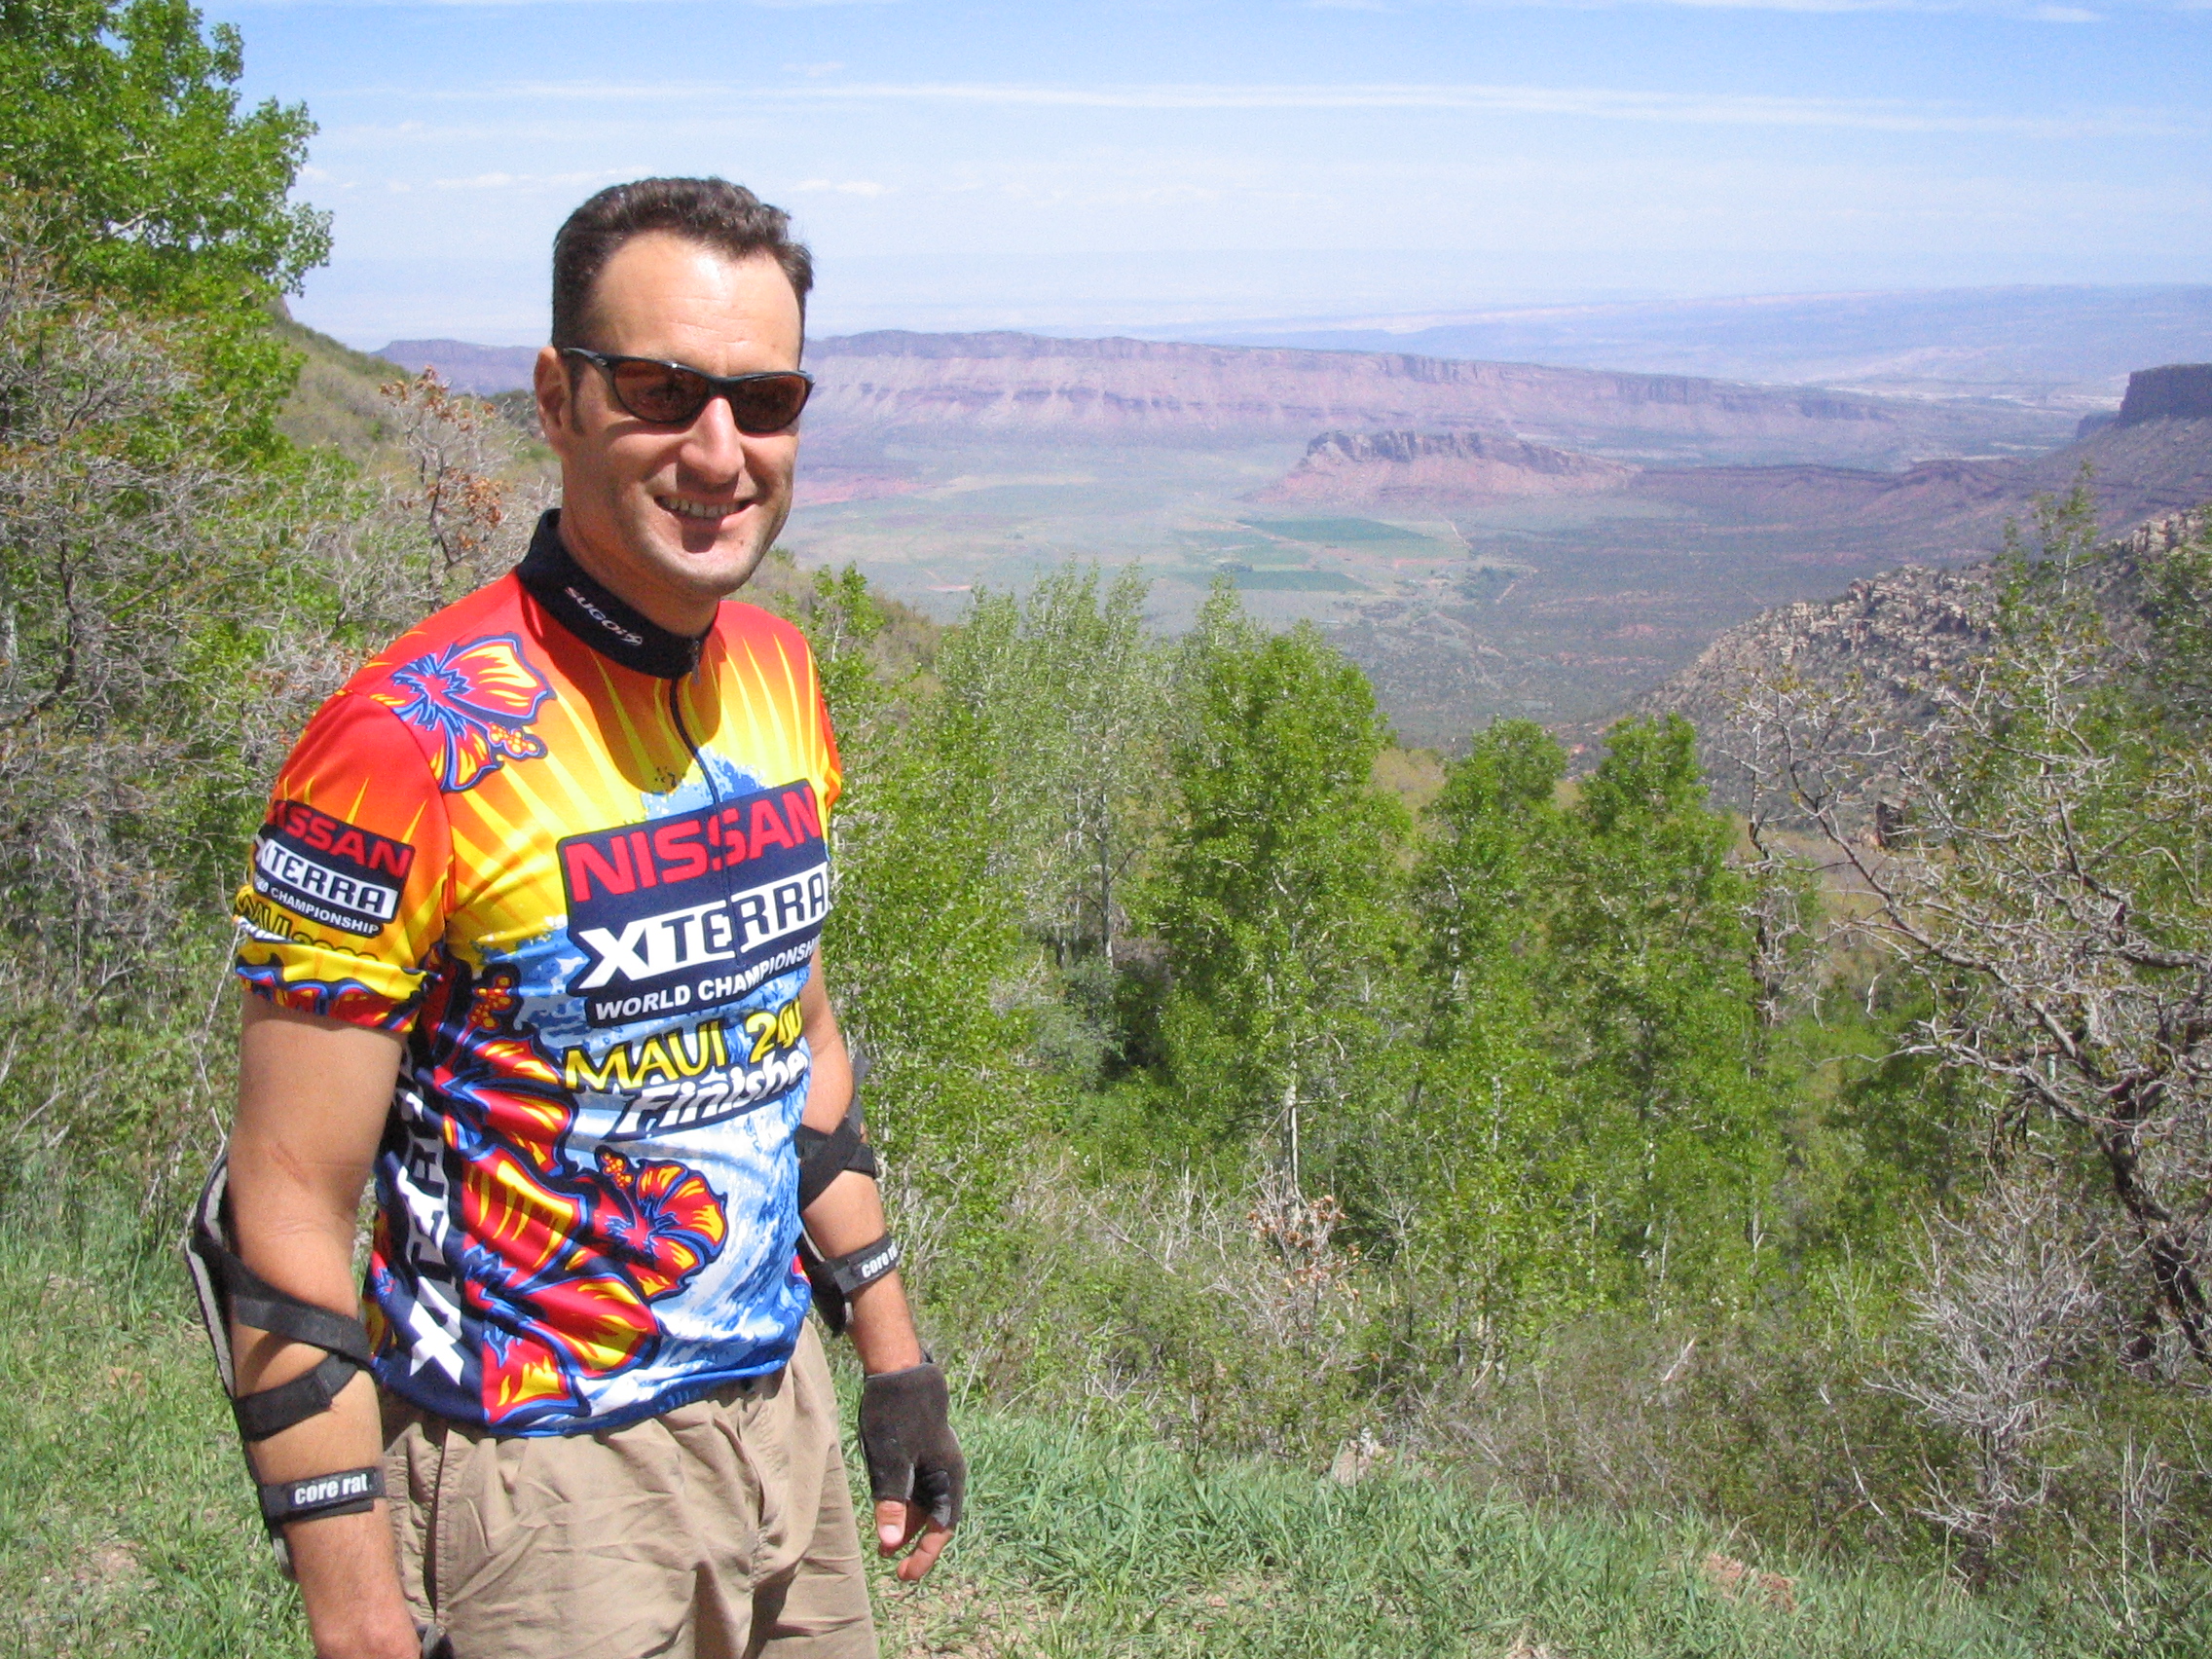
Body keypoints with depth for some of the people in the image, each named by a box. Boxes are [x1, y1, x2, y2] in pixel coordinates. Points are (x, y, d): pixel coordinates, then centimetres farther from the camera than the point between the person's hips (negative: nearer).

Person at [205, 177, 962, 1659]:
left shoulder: (780, 676, 0)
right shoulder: (410, 747, -21)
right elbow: (287, 1219, -17)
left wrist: (895, 1360, 11)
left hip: (784, 1415, 7)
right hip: (544, 1478, -6)